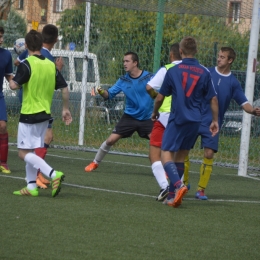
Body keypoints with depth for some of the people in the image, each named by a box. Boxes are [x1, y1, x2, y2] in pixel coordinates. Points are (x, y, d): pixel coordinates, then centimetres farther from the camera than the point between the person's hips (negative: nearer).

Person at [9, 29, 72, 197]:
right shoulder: (51, 65, 4)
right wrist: (66, 109, 16)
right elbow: (64, 88, 5)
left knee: (24, 153, -5)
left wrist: (12, 81, 2)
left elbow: (14, 85, -22)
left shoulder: (27, 64, -14)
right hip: (45, 114, 7)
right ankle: (31, 187, 14)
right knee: (31, 152, 16)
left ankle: (53, 174, -21)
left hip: (29, 114, -7)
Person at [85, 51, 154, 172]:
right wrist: (102, 92, -23)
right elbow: (109, 94, -1)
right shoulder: (123, 80, -1)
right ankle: (95, 163, 18)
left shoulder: (148, 77, -11)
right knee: (111, 140, -2)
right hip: (130, 116, 2)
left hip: (147, 118, -2)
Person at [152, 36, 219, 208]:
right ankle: (172, 195, 15)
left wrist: (155, 112, 22)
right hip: (195, 121, 4)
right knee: (180, 156, 15)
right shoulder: (204, 73, 3)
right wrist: (215, 121, 14)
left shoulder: (173, 71, -3)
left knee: (166, 153, -5)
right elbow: (213, 99, 4)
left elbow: (160, 98, 3)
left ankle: (178, 185, -30)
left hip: (177, 119, -4)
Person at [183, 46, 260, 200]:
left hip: (212, 124, 0)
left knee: (209, 154, -7)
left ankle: (201, 189, 3)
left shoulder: (233, 82, 2)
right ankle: (184, 183, 18)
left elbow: (244, 103, 1)